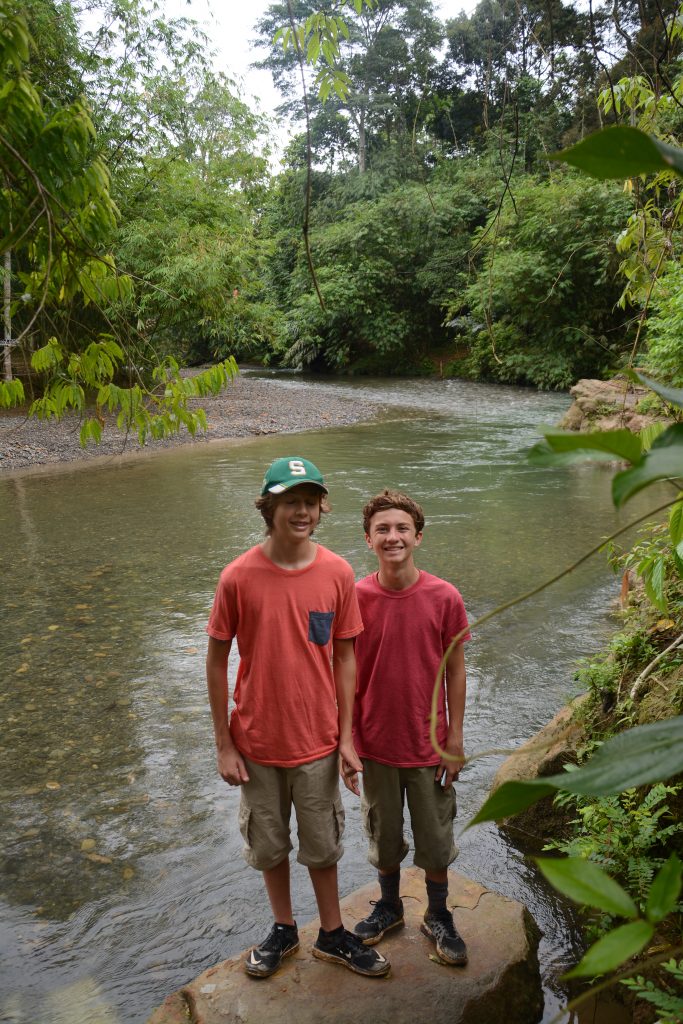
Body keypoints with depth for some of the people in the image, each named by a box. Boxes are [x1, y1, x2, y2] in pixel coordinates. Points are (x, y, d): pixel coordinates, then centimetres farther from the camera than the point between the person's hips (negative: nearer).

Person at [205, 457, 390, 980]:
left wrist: (346, 735, -2)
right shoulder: (239, 576, -15)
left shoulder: (338, 573, -10)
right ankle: (284, 930, 44)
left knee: (322, 844, 18)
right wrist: (224, 745, -4)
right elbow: (217, 661, -6)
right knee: (269, 843, 19)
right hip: (257, 741, 0)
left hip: (317, 740, 1)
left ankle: (333, 935, 41)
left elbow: (344, 655, -2)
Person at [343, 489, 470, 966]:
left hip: (429, 744, -1)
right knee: (384, 836, 20)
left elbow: (455, 671, -4)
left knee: (436, 839, 16)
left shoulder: (445, 597, -13)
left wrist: (455, 740, -2)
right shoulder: (356, 597, -11)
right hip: (376, 743, 1)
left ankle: (439, 916, 40)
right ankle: (389, 905, 45)